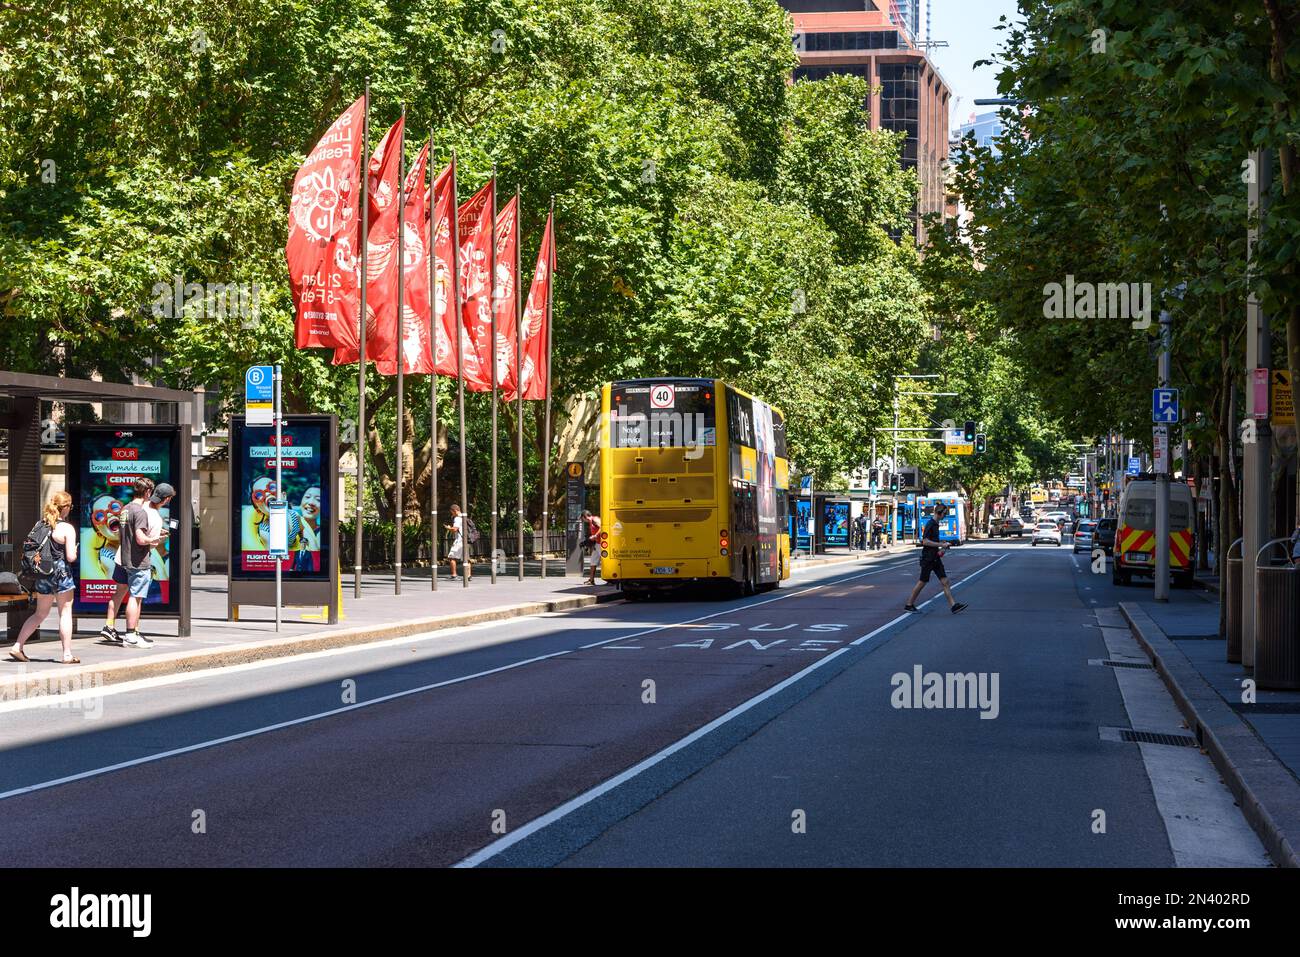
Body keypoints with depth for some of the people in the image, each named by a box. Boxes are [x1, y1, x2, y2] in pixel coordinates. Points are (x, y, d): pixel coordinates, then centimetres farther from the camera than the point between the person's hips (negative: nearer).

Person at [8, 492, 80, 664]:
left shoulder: (39, 525, 6)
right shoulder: (67, 528, -12)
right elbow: (70, 557, -16)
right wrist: (75, 550, 5)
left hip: (42, 574, 6)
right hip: (61, 573, -6)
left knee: (40, 613, 17)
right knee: (65, 613, 3)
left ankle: (17, 647, 14)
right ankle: (67, 654, 4)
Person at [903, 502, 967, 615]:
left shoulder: (936, 524, 14)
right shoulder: (930, 524, -15)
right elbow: (925, 541, -23)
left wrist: (941, 548, 12)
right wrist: (941, 545, -20)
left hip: (935, 558, 9)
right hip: (927, 558, -9)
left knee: (944, 581, 1)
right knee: (922, 582, 0)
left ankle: (953, 605, -3)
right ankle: (909, 605, 11)